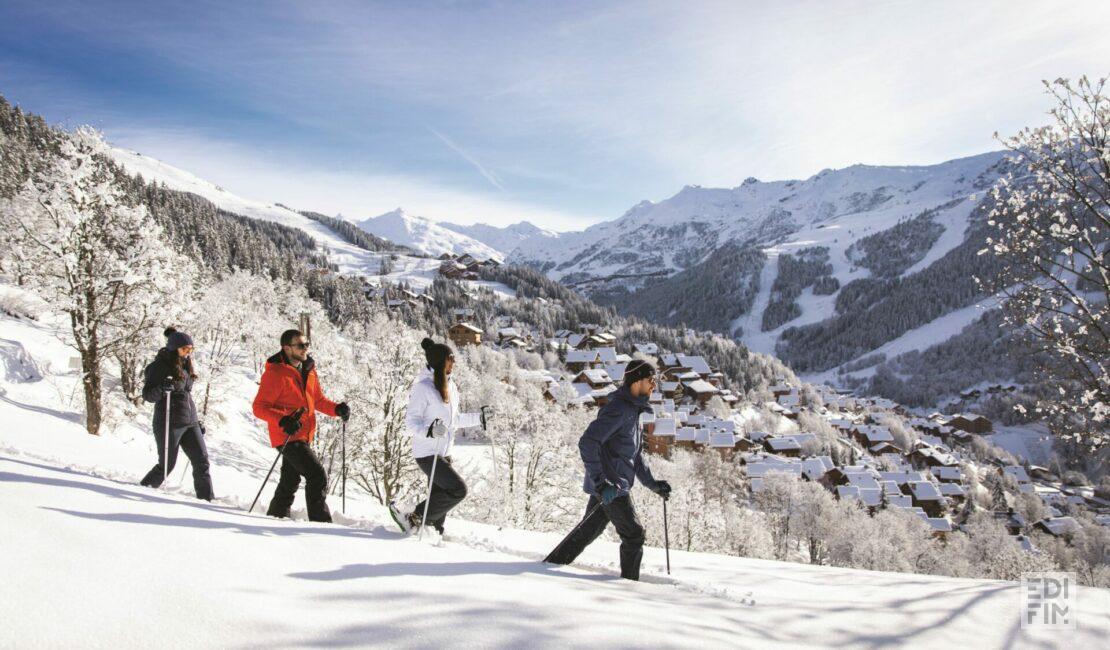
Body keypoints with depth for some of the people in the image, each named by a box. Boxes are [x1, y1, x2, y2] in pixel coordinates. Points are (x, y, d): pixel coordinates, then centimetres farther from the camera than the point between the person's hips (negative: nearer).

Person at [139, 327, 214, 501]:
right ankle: (143, 488, 23)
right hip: (169, 423, -7)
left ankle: (206, 499, 1)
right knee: (167, 464, 0)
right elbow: (148, 395, -9)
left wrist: (196, 422, 21)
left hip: (189, 422, 7)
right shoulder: (160, 366, -8)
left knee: (202, 460, -2)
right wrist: (162, 388, -30)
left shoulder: (185, 366, 14)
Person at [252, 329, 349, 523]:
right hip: (288, 437, -8)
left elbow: (318, 400, 19)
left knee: (290, 481, 20)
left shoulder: (308, 369, 10)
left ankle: (276, 517, 34)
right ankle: (320, 521, -10)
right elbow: (259, 408, -14)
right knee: (318, 476, -15)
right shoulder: (275, 373, -14)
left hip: (304, 436, 8)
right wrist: (283, 421, -29)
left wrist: (337, 409, 0)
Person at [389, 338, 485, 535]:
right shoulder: (422, 387, -14)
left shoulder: (451, 387, 11)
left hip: (444, 453, 8)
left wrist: (479, 419, 20)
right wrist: (429, 430, -33)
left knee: (441, 497, 10)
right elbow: (411, 424, -16)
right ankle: (414, 518, -6)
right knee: (458, 490, -15)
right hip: (427, 453, -8)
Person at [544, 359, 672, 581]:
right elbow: (587, 442, -24)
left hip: (607, 486, 10)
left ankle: (551, 564, 25)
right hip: (609, 486, -10)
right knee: (634, 535, -2)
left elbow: (635, 454, 25)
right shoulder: (618, 408, -16)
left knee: (587, 531, 17)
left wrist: (652, 483, 19)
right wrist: (599, 481, -29)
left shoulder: (633, 411, 17)